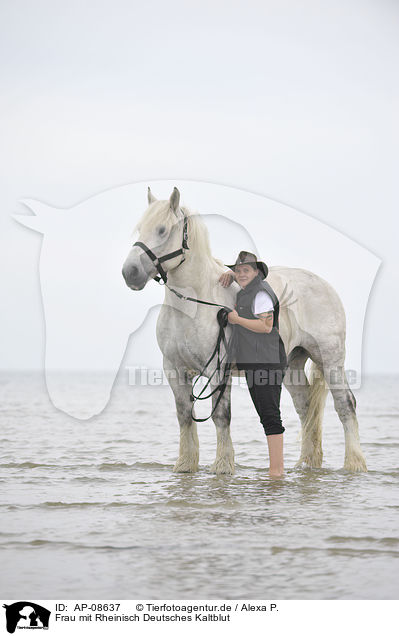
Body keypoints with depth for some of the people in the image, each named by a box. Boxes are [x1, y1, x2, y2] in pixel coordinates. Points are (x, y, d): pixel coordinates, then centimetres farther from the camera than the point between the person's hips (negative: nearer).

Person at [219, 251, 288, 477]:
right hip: (254, 363, 11)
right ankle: (279, 466, 14)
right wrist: (230, 275, 17)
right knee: (266, 415, 11)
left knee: (270, 414, -12)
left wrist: (237, 319, -12)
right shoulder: (247, 291, 18)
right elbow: (239, 278, 40)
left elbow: (266, 326, -20)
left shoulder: (260, 294, -11)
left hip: (266, 361, -11)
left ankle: (276, 469, -14)